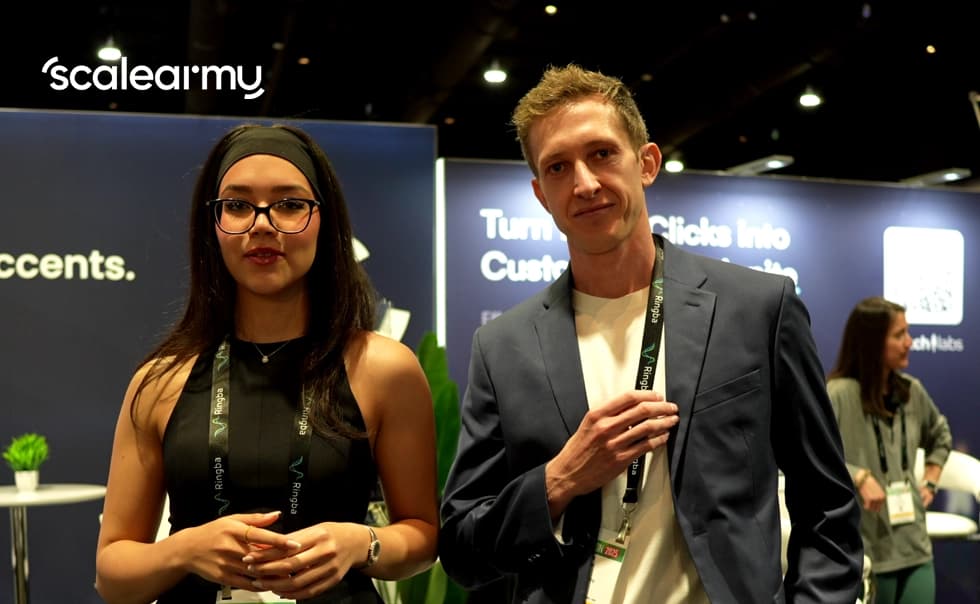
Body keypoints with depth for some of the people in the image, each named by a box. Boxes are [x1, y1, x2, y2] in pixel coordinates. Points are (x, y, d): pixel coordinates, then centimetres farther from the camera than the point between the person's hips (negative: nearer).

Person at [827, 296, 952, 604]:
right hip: (863, 551, -6)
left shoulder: (911, 391, 8)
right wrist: (858, 476, -27)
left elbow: (940, 434, 28)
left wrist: (930, 481, 15)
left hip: (914, 546, 6)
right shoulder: (839, 394, -16)